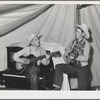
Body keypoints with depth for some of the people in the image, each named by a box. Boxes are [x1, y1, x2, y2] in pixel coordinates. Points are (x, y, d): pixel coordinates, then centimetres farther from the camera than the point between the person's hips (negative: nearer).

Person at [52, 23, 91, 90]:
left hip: (82, 68, -5)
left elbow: (86, 58, -21)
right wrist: (65, 56, -4)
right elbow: (68, 50, 16)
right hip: (73, 66, 5)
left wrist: (75, 57, -29)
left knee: (83, 89, 0)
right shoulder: (75, 41, 4)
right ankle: (56, 88, -16)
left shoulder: (86, 44, -13)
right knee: (59, 67, -17)